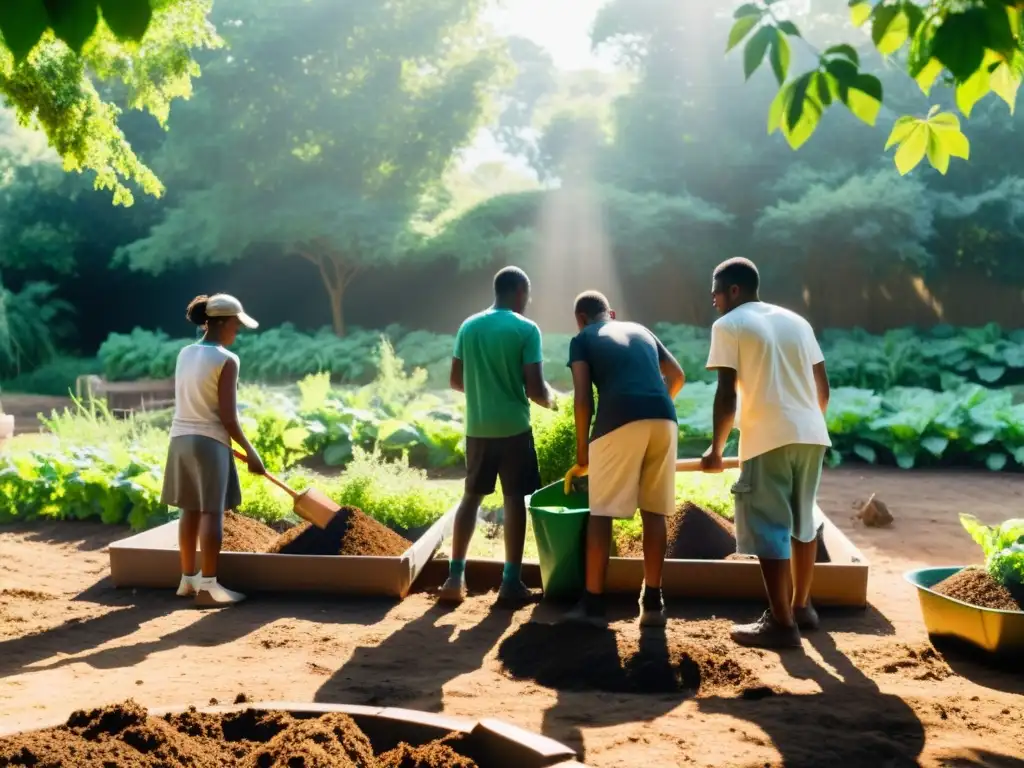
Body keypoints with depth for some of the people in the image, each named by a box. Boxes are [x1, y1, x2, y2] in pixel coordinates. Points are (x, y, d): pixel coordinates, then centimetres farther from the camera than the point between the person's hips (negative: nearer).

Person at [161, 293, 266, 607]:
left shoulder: (184, 354, 8)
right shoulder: (226, 360, -13)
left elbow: (187, 401, 13)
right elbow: (227, 416, -14)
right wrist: (249, 449, -5)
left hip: (181, 437, 7)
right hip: (209, 441, -7)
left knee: (190, 510, 14)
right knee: (212, 512, -2)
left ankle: (188, 579, 21)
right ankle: (208, 585, -1)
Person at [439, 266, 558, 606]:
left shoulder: (468, 326, 6)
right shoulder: (526, 329, -8)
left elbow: (456, 381, 10)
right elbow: (535, 388, -12)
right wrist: (550, 400, 10)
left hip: (477, 427, 4)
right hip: (513, 427, -4)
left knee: (471, 496, 13)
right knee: (514, 499, 4)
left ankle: (455, 578, 10)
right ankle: (511, 582, 6)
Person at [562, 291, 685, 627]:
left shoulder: (582, 339, 15)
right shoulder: (641, 331, 29)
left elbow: (583, 399, 4)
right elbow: (677, 376, 30)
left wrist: (582, 453, 10)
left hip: (620, 421, -4)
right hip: (664, 420, 5)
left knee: (601, 512, 4)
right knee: (654, 512, 11)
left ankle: (593, 603, 5)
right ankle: (652, 602, 13)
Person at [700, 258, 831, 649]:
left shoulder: (728, 325, -1)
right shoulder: (796, 321, 17)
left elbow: (727, 395, -8)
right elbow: (823, 387, 16)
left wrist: (716, 448, 1)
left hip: (768, 440, -7)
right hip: (811, 435, 7)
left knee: (768, 531, -1)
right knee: (802, 522, 19)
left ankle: (781, 623, 0)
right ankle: (802, 607, 30)